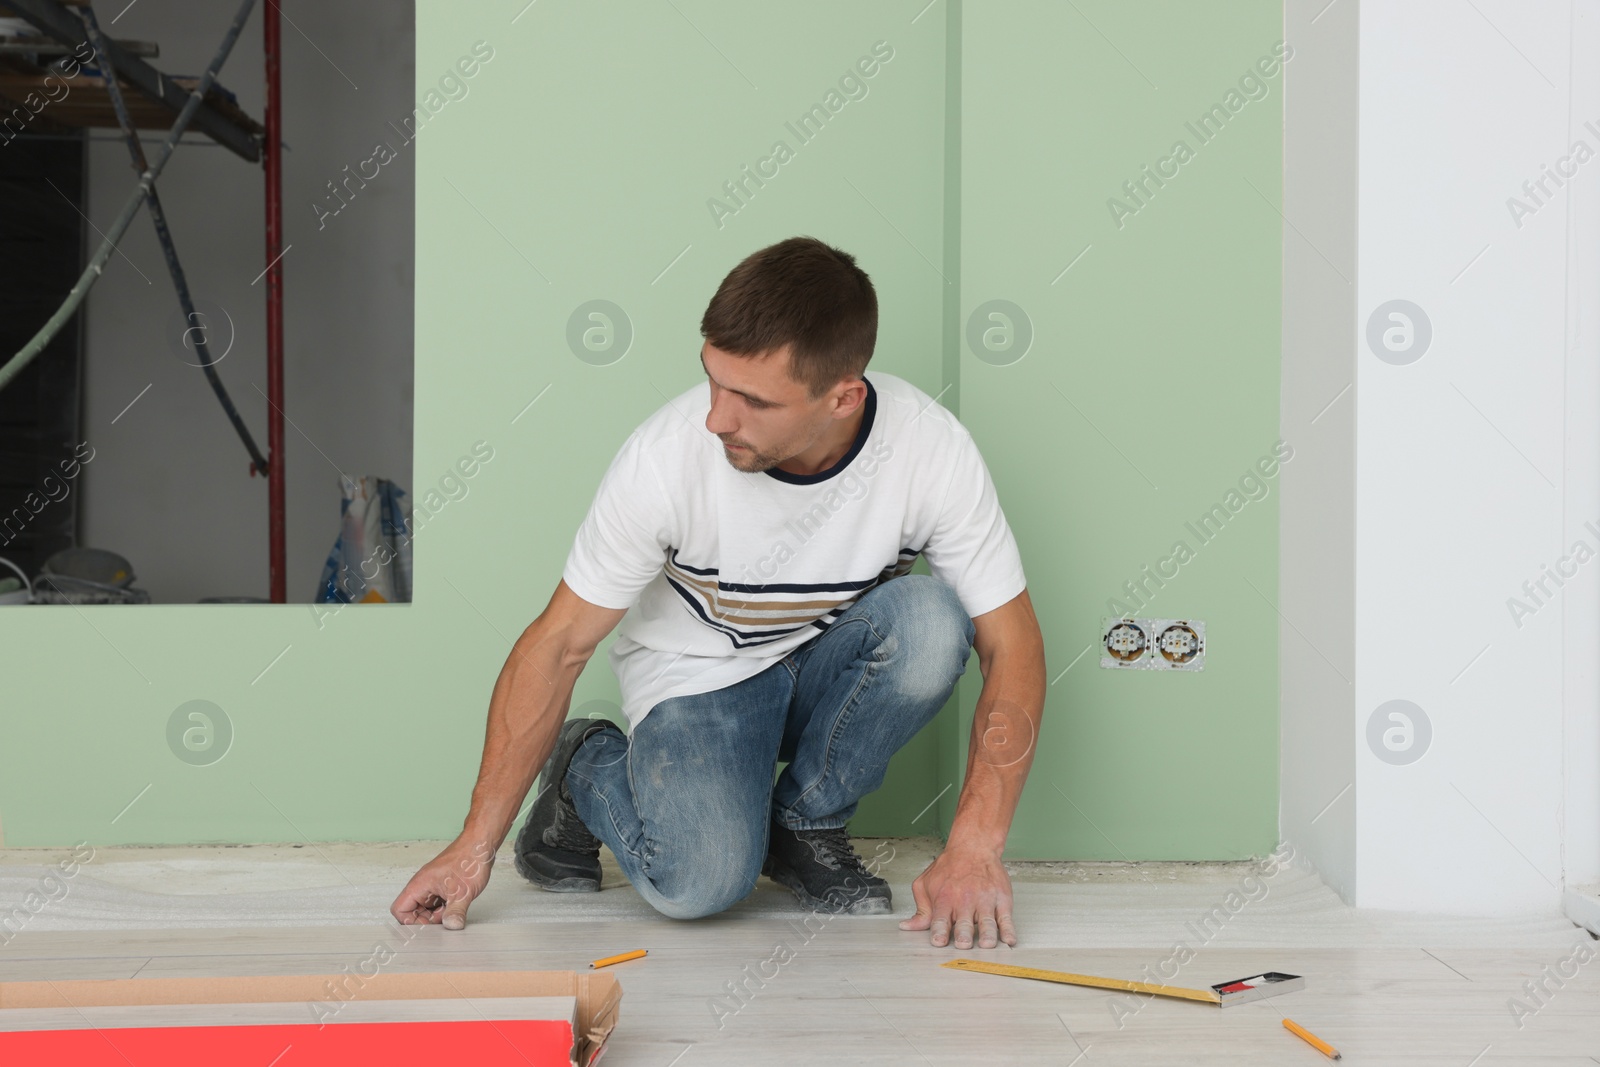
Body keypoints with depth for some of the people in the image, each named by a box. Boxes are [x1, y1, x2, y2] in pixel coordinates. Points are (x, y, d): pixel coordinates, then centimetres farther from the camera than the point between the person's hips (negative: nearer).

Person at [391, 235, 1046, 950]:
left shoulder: (929, 448, -24)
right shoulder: (667, 455, -27)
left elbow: (1012, 644, -18)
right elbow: (560, 643, -17)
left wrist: (974, 846, -29)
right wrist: (477, 844, -16)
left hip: (830, 665, 2)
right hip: (698, 674, -2)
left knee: (930, 621, -31)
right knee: (701, 878, -29)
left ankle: (804, 823, -4)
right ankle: (588, 766, 7)